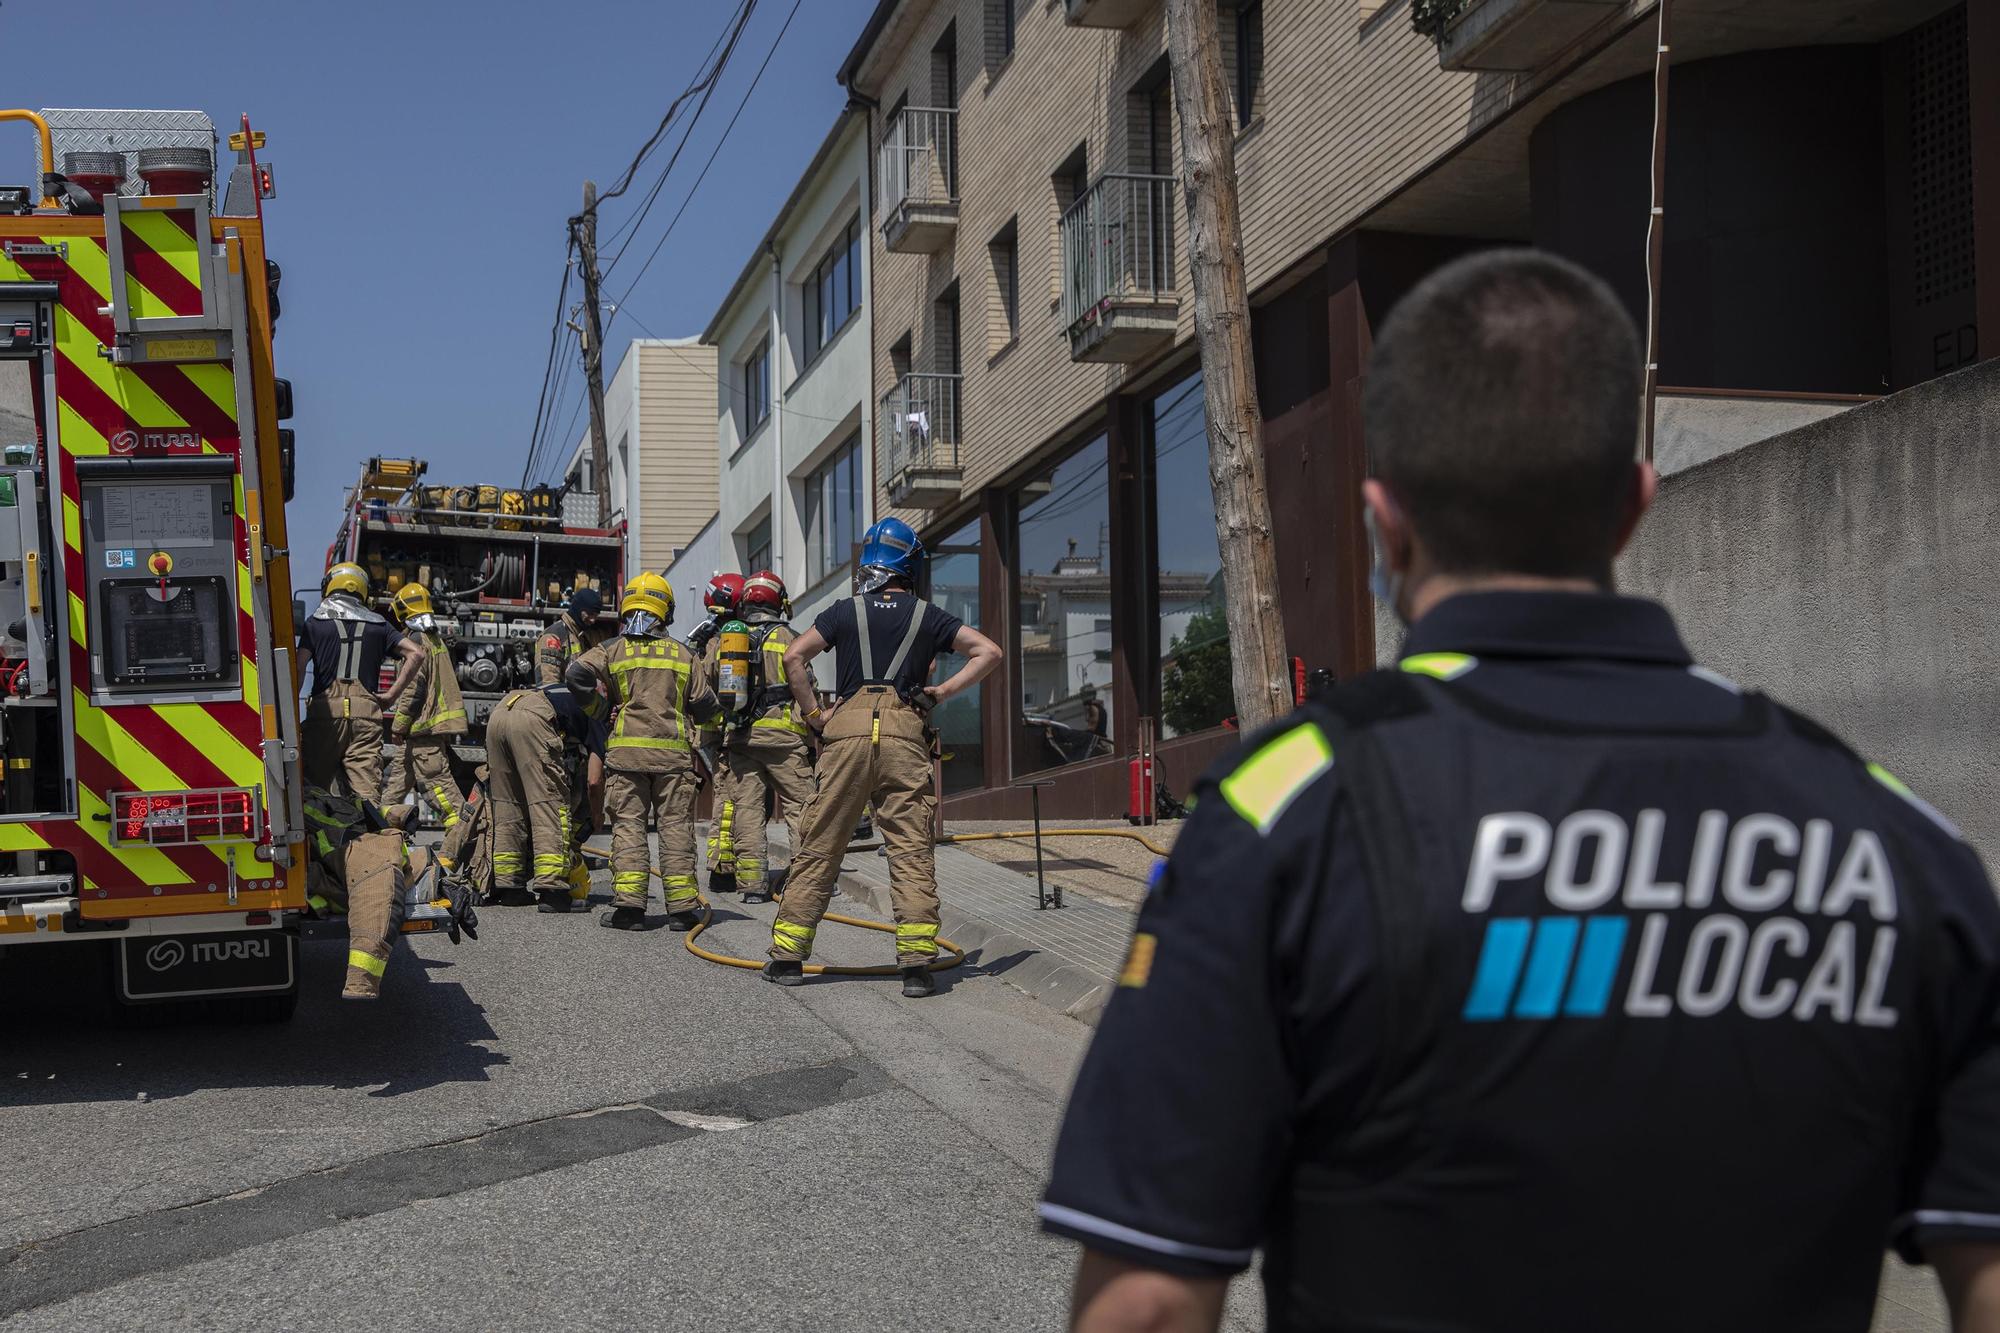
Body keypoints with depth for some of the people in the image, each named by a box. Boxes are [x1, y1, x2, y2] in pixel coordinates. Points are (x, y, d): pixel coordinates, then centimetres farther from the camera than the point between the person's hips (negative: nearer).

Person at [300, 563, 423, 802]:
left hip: (326, 711, -2)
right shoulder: (377, 624, 16)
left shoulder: (315, 623, 9)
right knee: (367, 796, -4)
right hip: (366, 713, 2)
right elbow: (416, 654, 8)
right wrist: (391, 695, 10)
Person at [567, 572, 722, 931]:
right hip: (673, 750, 1)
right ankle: (681, 907, 2)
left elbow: (578, 674, -7)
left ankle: (628, 904, -7)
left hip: (626, 749, -1)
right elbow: (706, 706, 8)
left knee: (628, 825, 1)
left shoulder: (612, 650, 6)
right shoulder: (682, 654, 9)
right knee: (676, 826, 3)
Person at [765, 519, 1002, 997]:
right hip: (906, 732, 0)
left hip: (847, 729, 0)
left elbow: (794, 657, 2)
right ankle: (917, 963, -8)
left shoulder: (846, 611, 12)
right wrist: (943, 692, 8)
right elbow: (988, 652, 9)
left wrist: (813, 714, 9)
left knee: (817, 847, 6)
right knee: (911, 850, -1)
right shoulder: (927, 616, 14)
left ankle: (788, 956, 9)